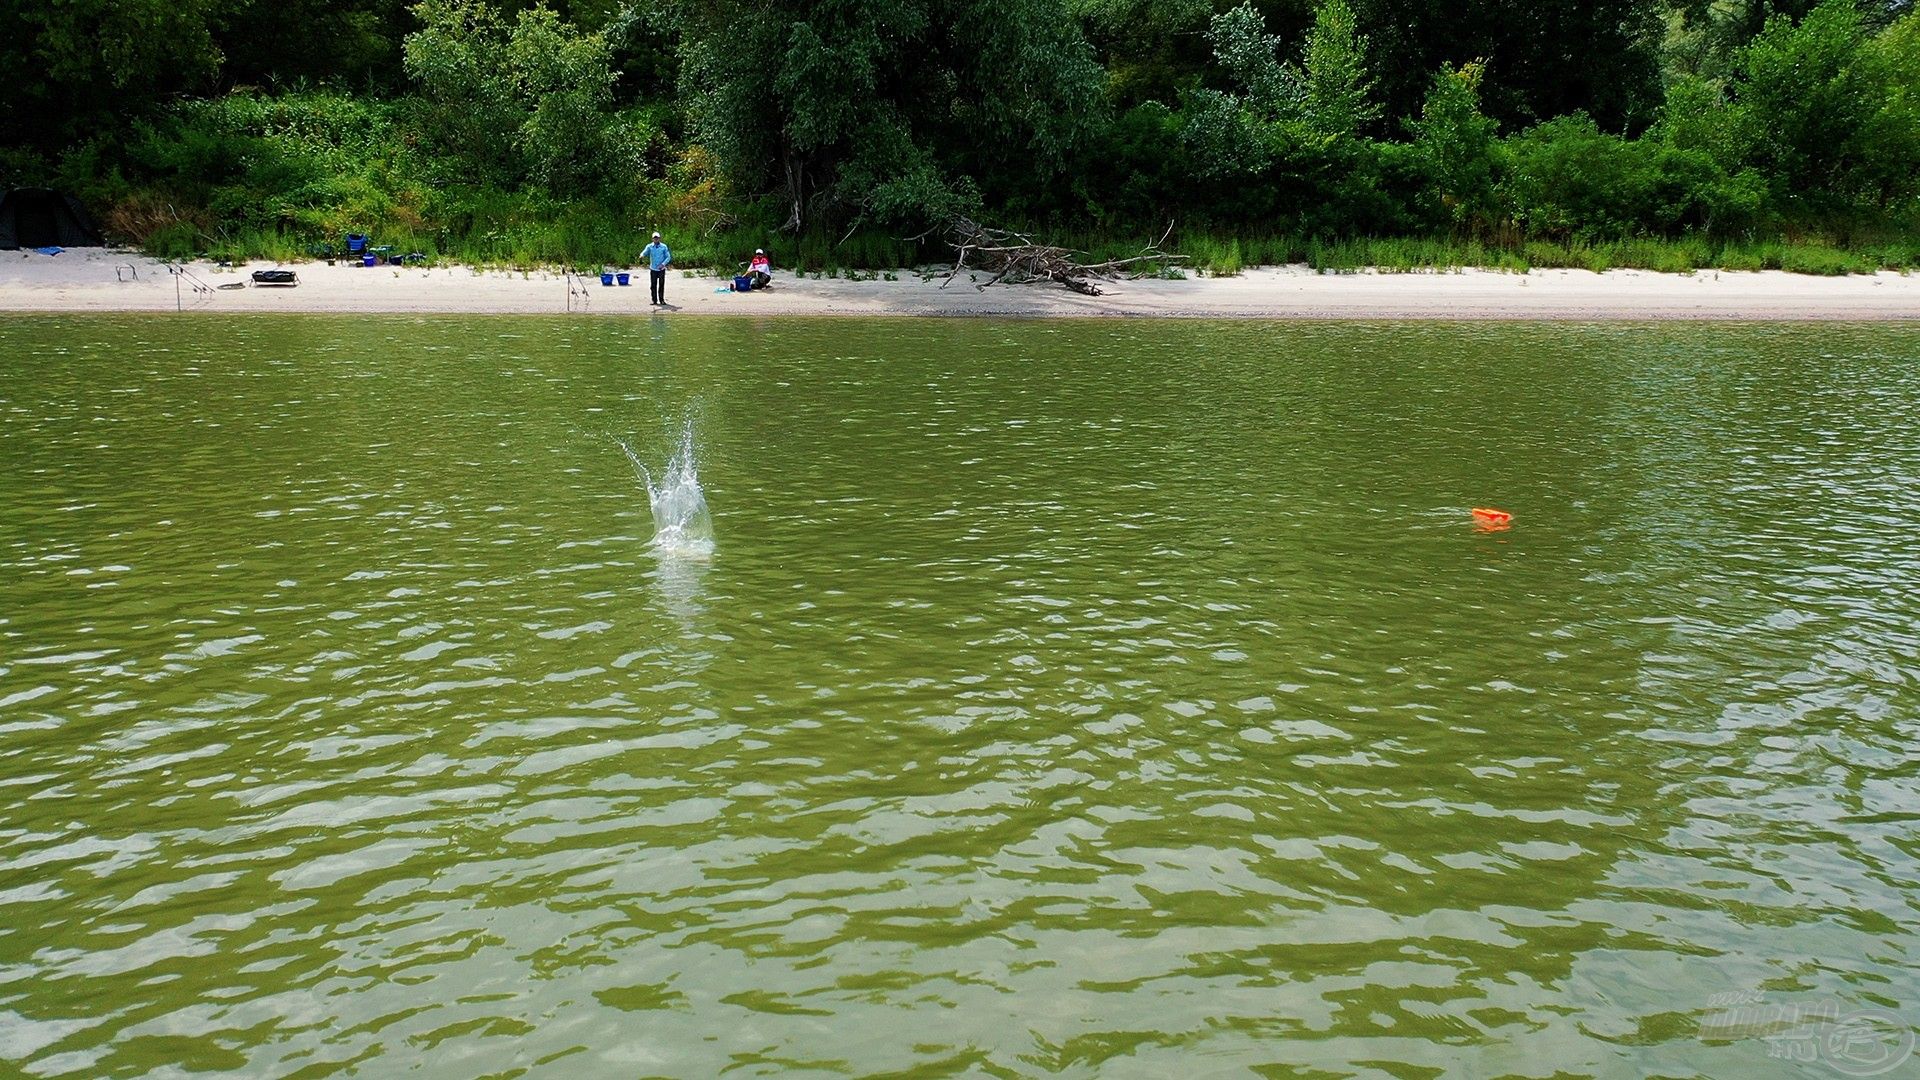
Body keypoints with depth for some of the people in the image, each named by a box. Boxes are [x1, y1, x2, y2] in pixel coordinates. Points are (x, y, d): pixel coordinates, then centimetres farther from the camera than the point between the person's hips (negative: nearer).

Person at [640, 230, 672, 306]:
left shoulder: (664, 247, 0)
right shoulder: (649, 246, 1)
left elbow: (668, 257, 0)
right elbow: (645, 252, -14)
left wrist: (663, 264, -16)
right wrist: (642, 255, -38)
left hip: (661, 269, -1)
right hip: (653, 269, 1)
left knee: (661, 285, 1)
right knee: (653, 286, 1)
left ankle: (661, 300, 9)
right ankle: (654, 300, 8)